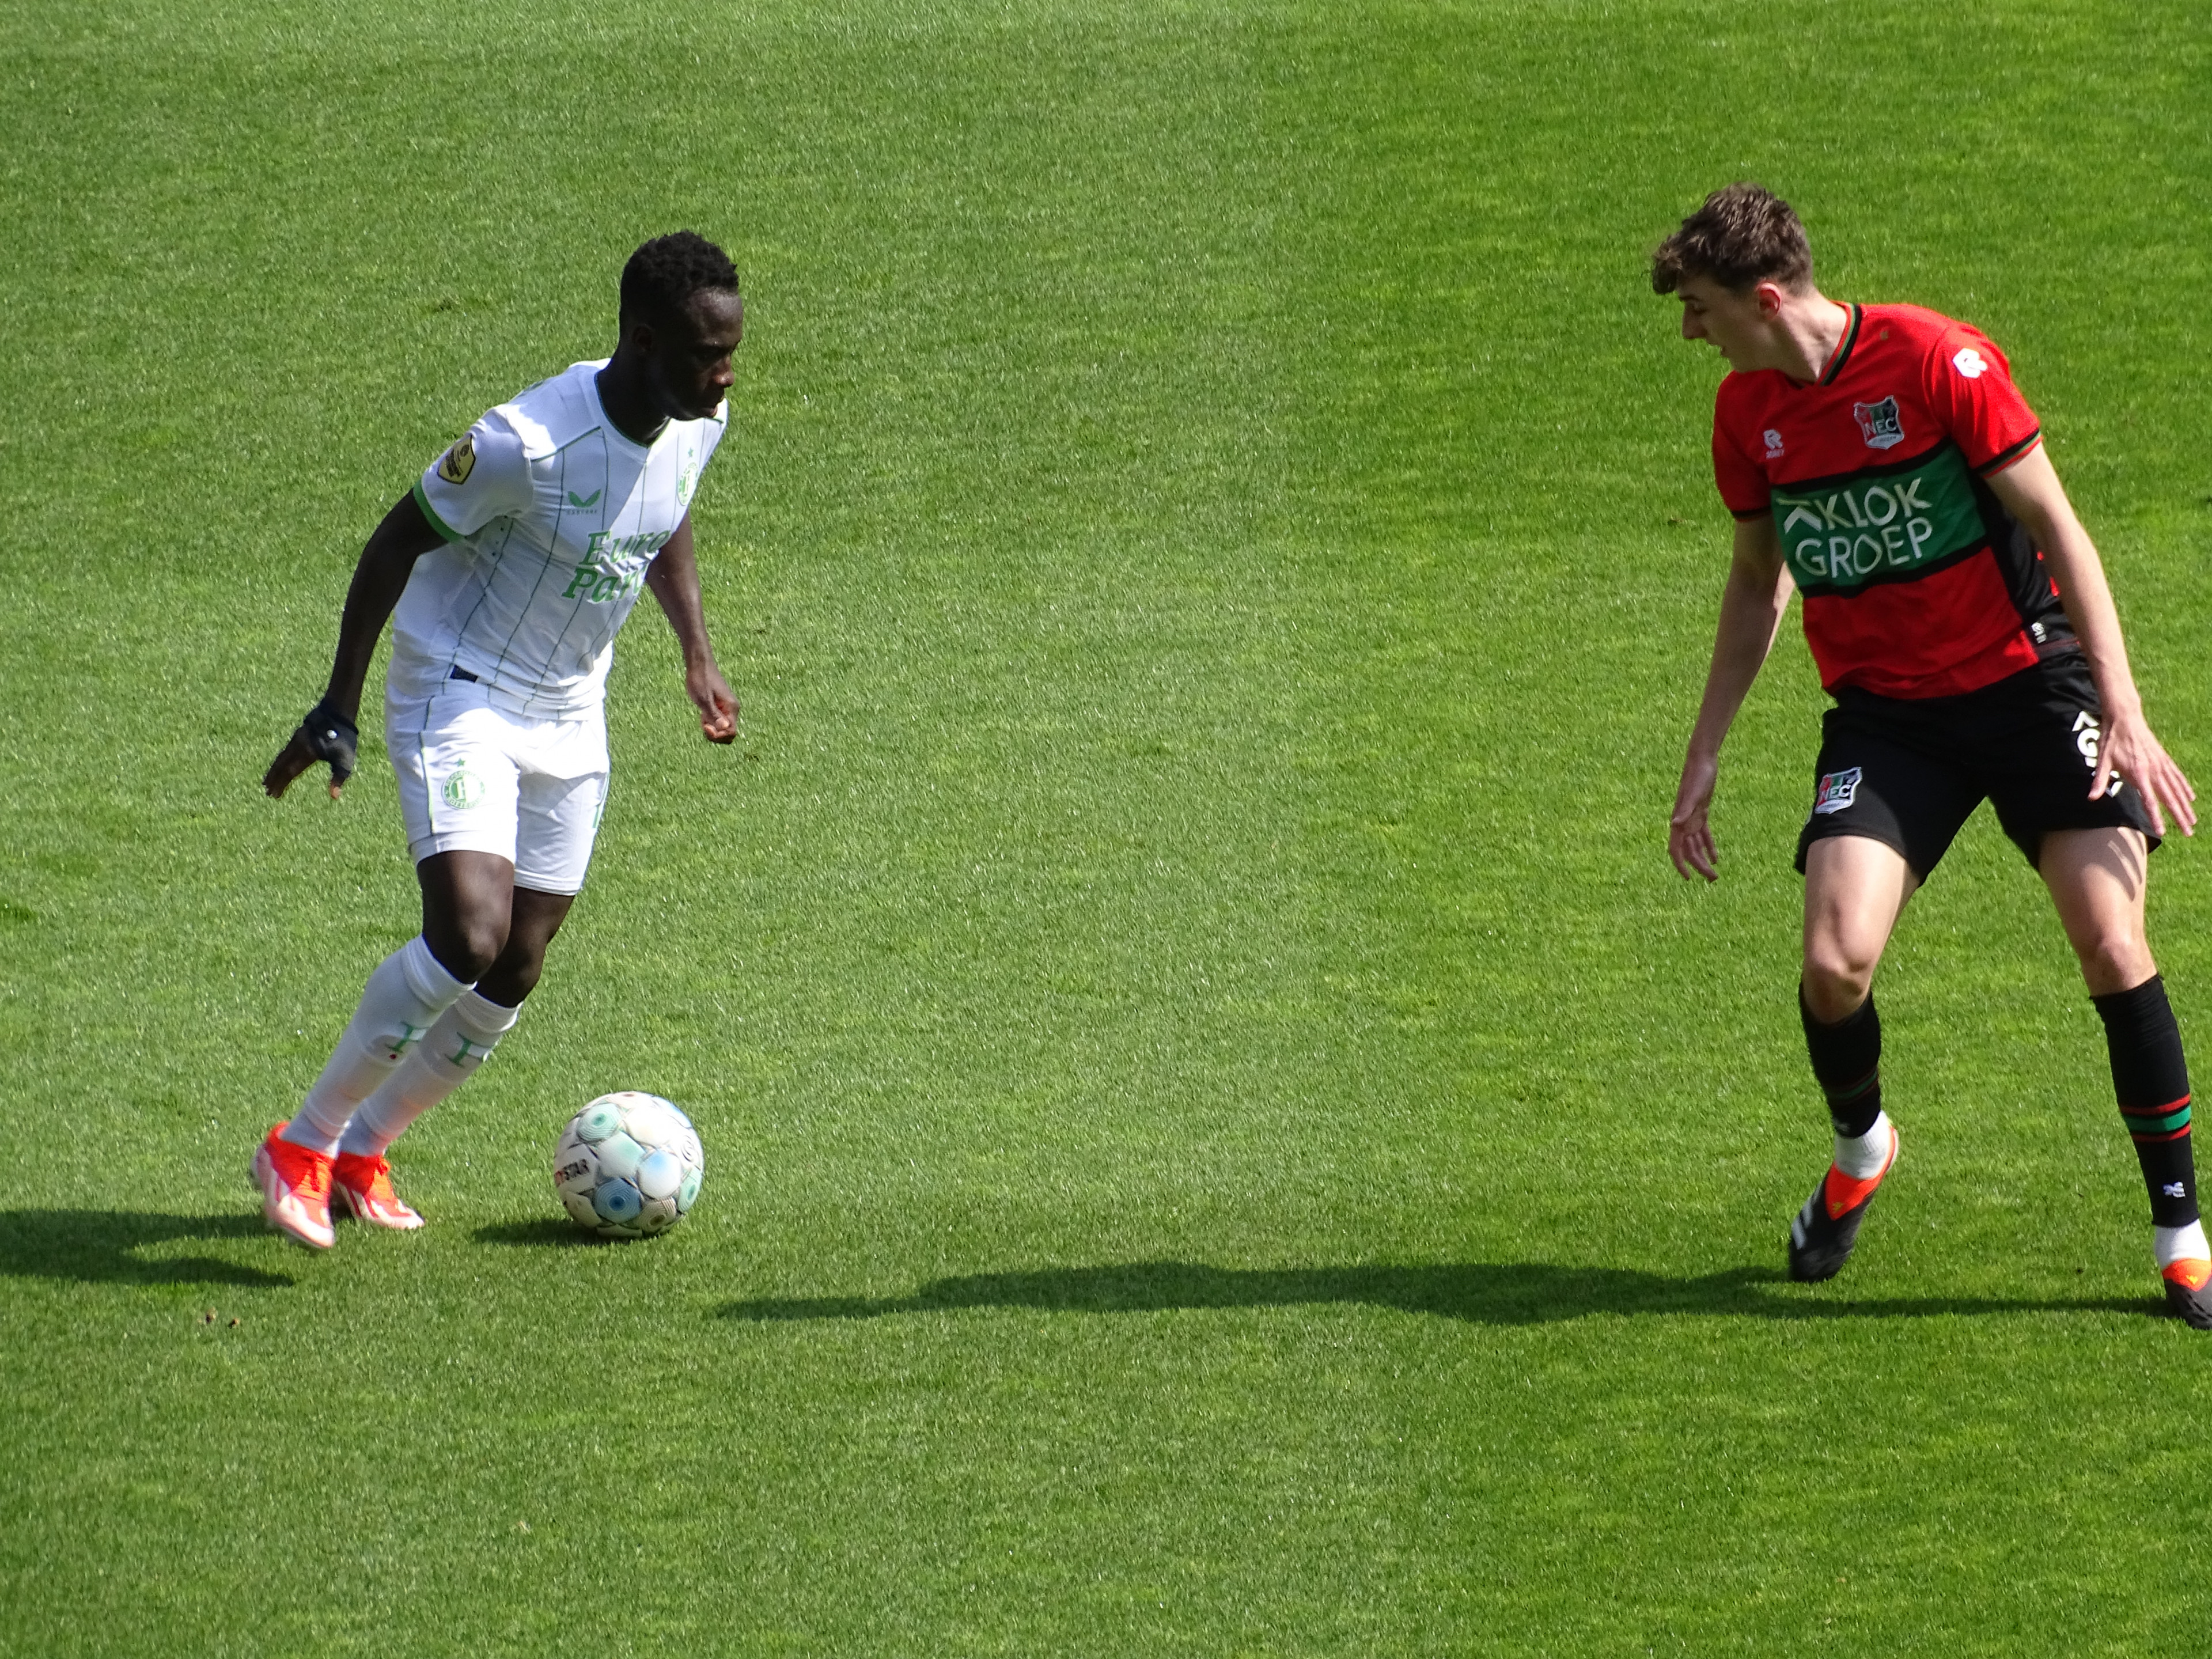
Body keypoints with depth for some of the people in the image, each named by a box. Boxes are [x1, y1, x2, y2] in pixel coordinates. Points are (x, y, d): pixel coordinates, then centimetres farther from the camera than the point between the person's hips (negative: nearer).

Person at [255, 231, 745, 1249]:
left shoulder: (696, 425, -7)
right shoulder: (529, 442, -29)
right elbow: (399, 541, -17)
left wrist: (696, 653, 8)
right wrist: (337, 709, -16)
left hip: (569, 716, 7)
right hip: (459, 696, -7)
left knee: (512, 975, 6)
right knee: (468, 937, -23)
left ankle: (362, 1151, 26)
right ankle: (302, 1146, -7)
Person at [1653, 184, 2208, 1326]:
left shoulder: (1936, 362, -15)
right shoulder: (1747, 413, 2)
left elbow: (2056, 530, -11)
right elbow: (1757, 582, 19)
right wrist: (1704, 755, 17)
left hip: (2026, 676, -4)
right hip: (1883, 710, 4)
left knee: (2110, 940, -16)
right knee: (1835, 962, -16)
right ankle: (1859, 1149, 17)